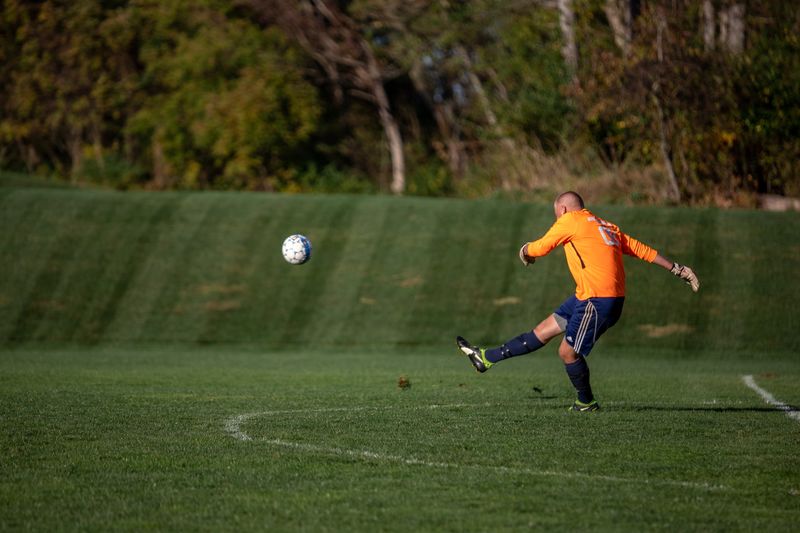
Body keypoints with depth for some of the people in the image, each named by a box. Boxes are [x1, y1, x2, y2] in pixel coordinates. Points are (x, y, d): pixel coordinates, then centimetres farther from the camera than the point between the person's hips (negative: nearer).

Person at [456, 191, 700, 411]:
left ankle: (587, 403, 17)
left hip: (598, 301, -9)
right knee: (545, 329, 10)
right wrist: (677, 269, 17)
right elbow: (642, 250, 16)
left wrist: (525, 250, 26)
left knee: (568, 352, 0)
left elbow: (539, 248, 3)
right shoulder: (606, 226, 19)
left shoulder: (570, 220, -3)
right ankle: (487, 358, 12)